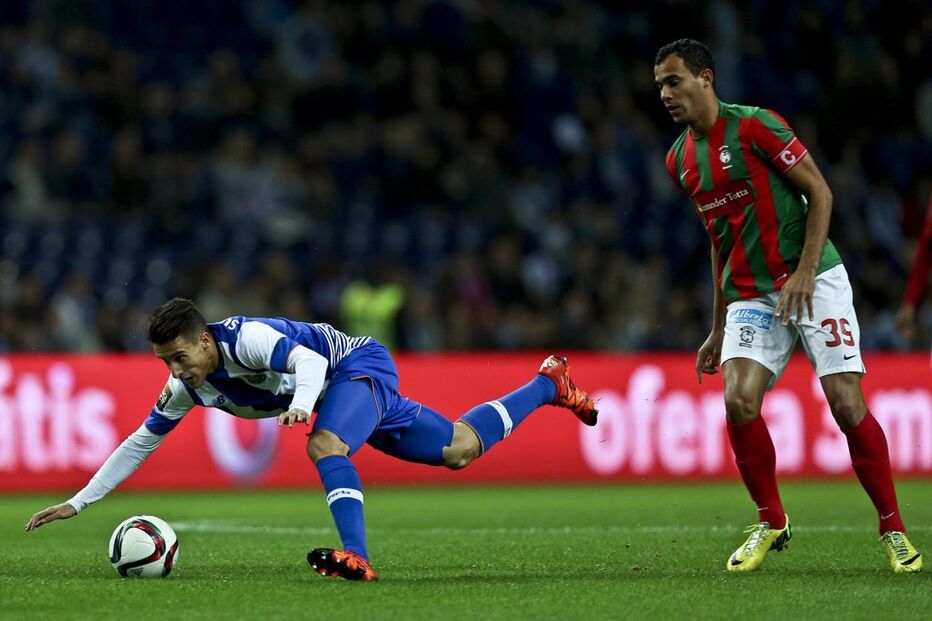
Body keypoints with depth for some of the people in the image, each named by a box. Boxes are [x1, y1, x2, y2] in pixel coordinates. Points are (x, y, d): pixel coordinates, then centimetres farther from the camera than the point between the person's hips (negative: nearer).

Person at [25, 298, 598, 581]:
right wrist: (78, 502, -3)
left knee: (325, 446, -36)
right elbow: (142, 442, 1)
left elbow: (309, 359, -42)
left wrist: (302, 402, -63)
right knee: (461, 450, 14)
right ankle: (548, 386, 31)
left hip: (360, 363, -8)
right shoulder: (187, 385, -7)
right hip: (346, 394, 8)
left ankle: (357, 558, -41)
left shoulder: (245, 338, -31)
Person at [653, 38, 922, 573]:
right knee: (739, 402, -15)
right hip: (751, 297, 5)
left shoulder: (755, 126, -10)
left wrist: (804, 273, -19)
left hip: (814, 281, -5)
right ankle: (771, 523, 4)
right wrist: (719, 329, 19)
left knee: (846, 403, -12)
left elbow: (820, 193, -9)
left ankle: (894, 529, 1)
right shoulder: (680, 161, 11)